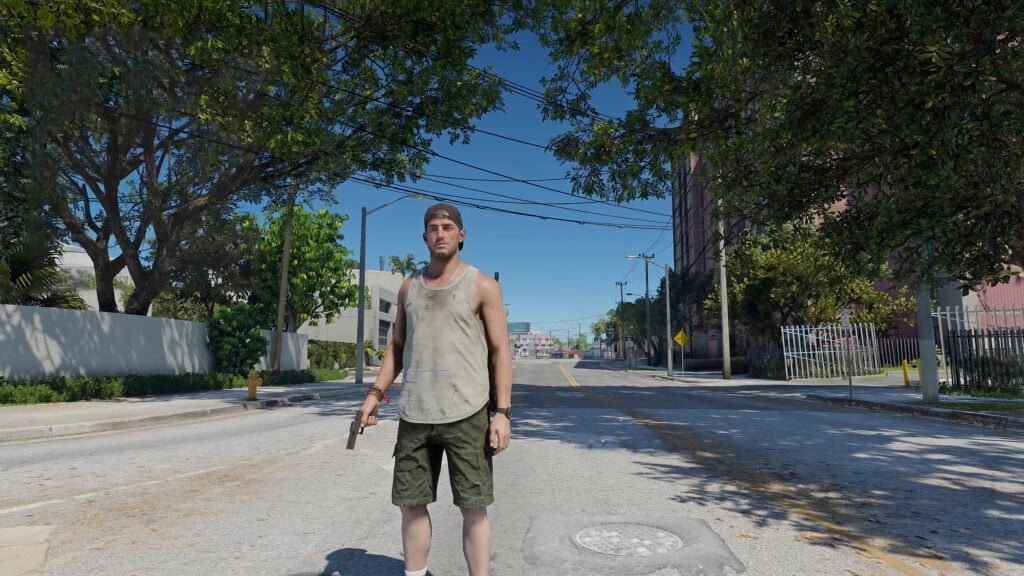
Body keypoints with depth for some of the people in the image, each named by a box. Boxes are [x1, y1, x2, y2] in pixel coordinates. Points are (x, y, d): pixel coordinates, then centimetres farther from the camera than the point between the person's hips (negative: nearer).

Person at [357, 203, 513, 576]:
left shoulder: (482, 286, 0)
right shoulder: (410, 286, 12)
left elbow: (500, 350, -3)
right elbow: (398, 346, 18)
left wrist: (502, 411, -11)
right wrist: (376, 393, 7)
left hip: (466, 414, -4)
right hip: (414, 415, 4)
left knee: (473, 507, 1)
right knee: (411, 503, 11)